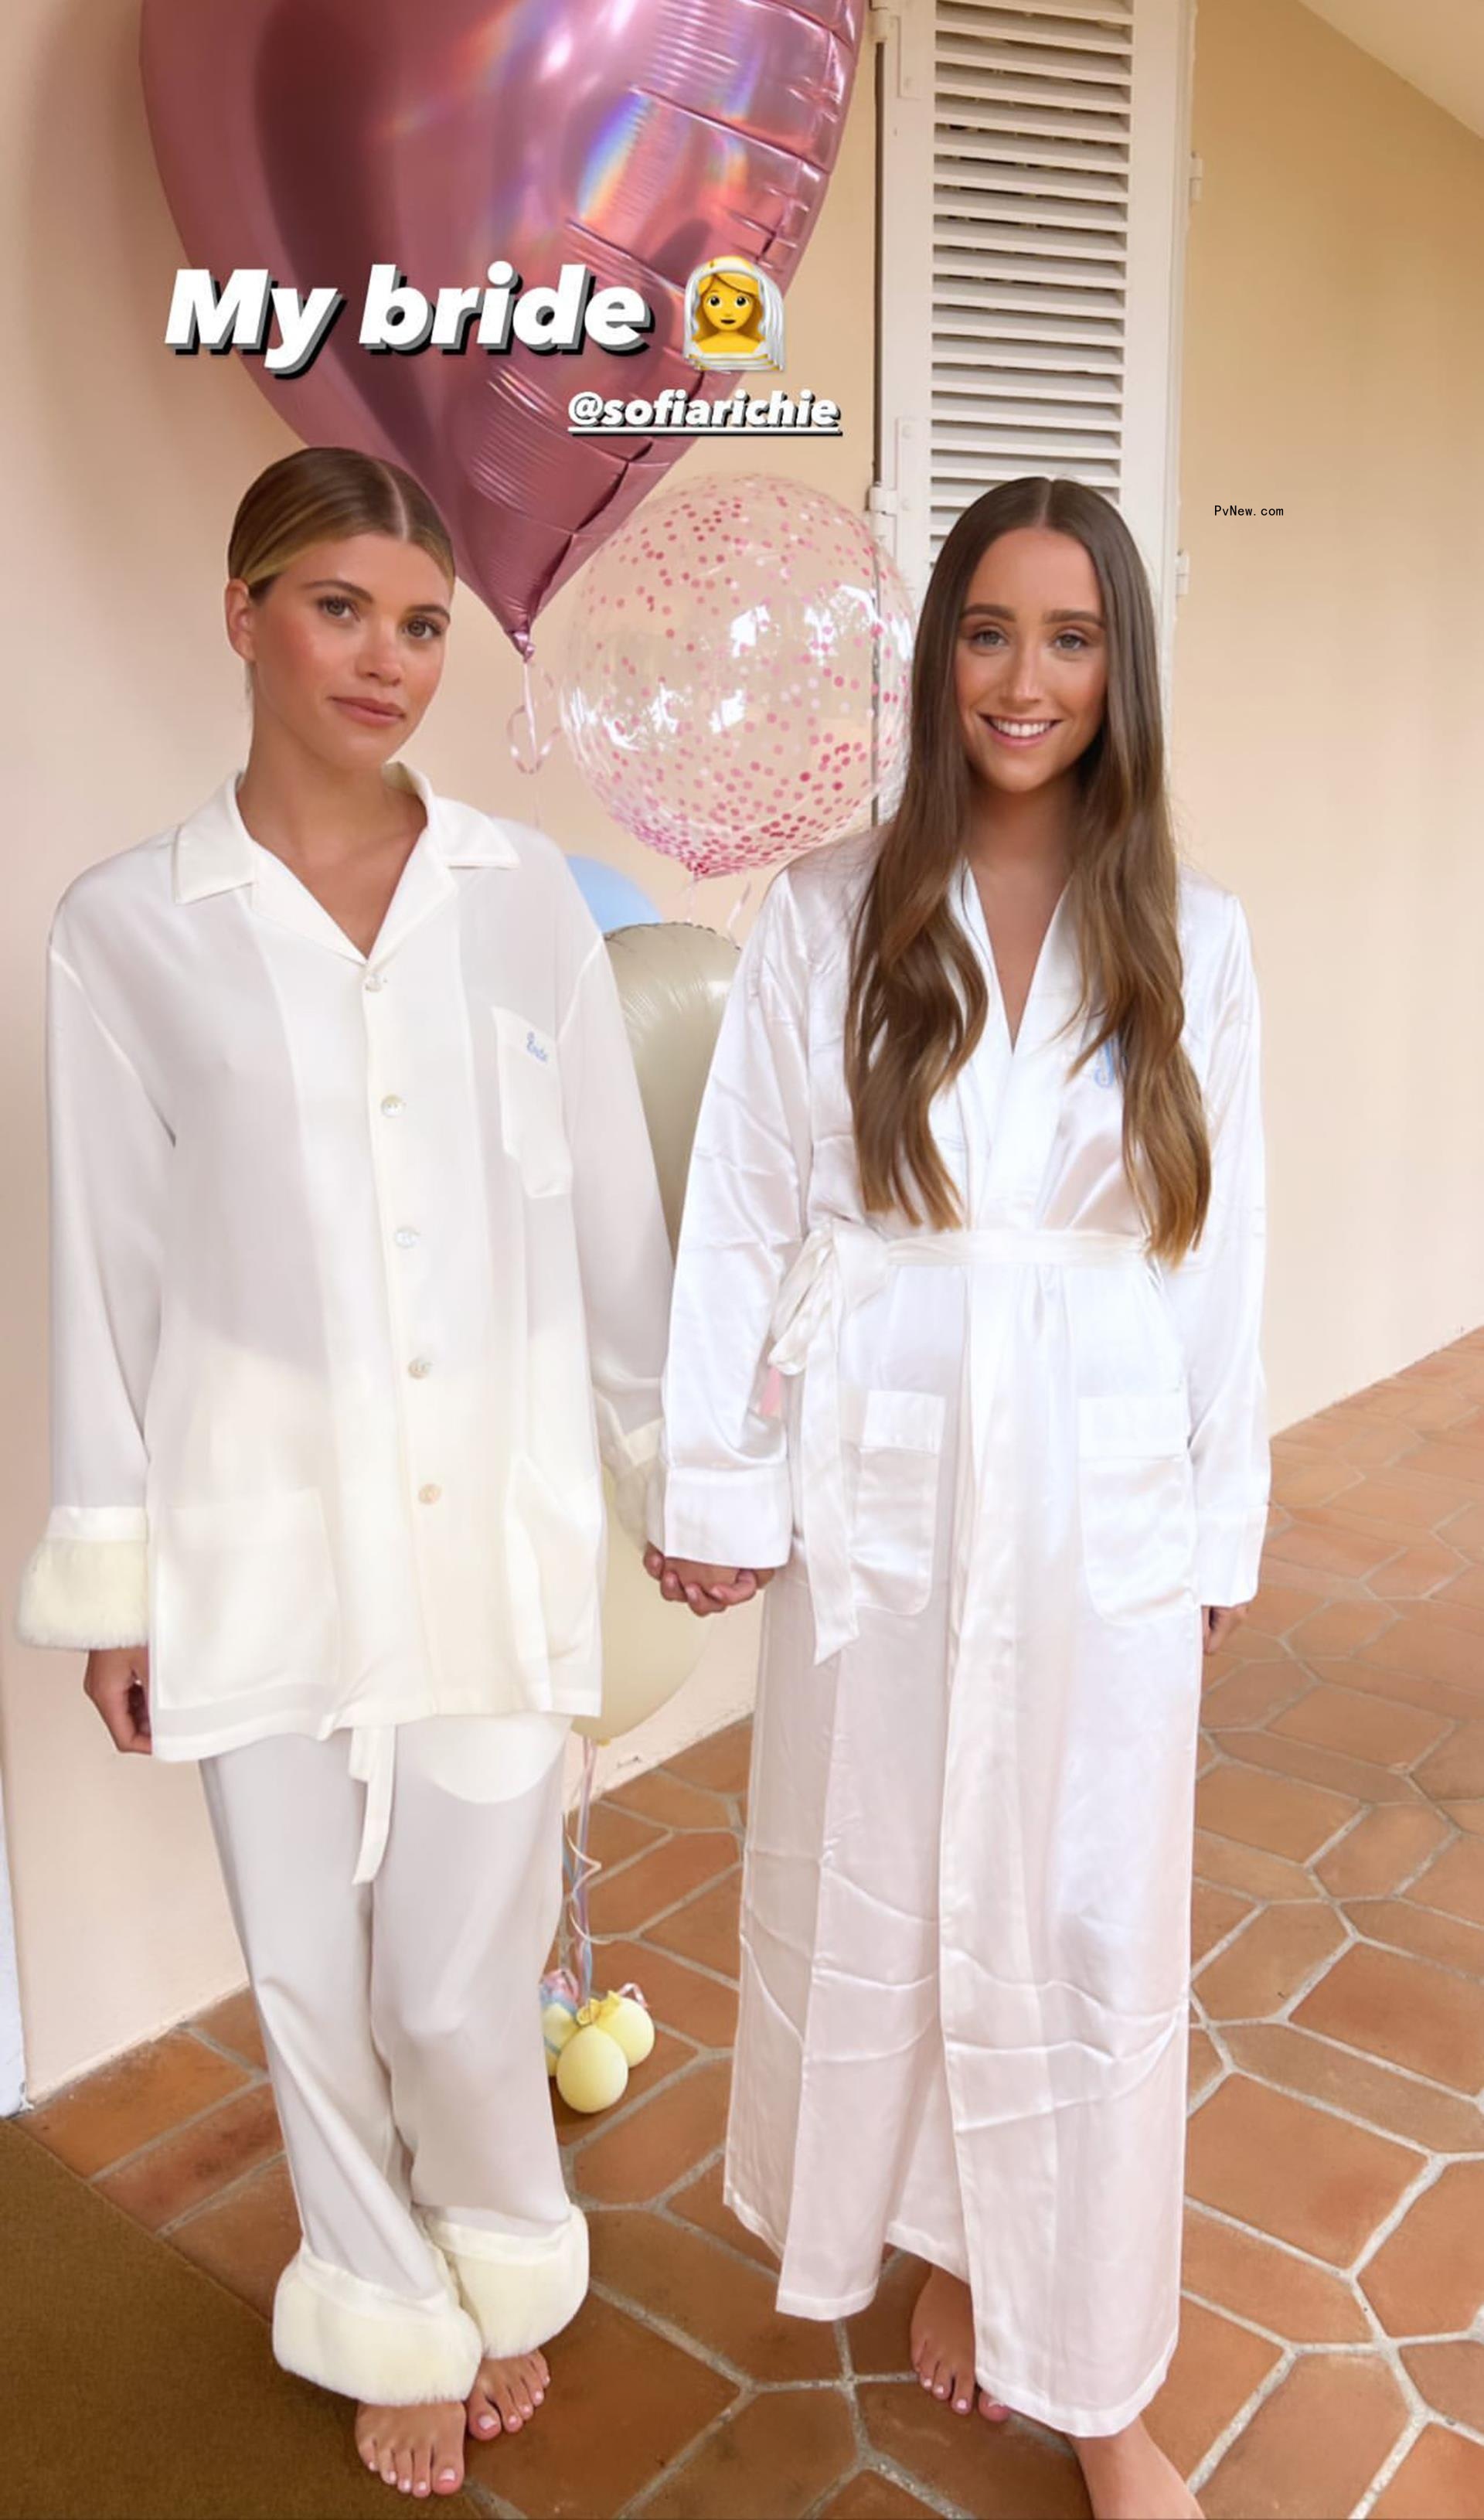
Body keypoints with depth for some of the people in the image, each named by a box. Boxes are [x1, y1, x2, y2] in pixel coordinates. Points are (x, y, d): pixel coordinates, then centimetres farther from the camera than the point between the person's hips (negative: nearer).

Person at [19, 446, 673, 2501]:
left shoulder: (526, 892, 0)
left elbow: (615, 1214, 5)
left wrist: (685, 1462, 9)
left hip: (499, 1518, 0)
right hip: (264, 1533, 0)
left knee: (467, 1979, 7)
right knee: (319, 1978, 13)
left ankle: (506, 2266, 42)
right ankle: (398, 2319, 42)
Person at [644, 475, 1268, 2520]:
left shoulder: (1191, 938, 0)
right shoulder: (830, 915, -3)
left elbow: (1223, 1248, 3)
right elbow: (741, 1211, -2)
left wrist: (1225, 1522, 5)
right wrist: (714, 1485, -2)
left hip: (1104, 1502, 0)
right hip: (878, 1489, 0)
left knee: (1089, 1927, 9)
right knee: (876, 1891, 15)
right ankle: (948, 2242, 43)